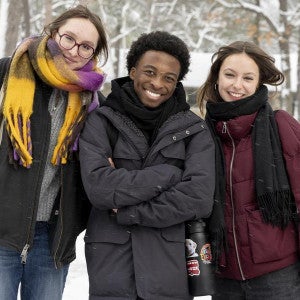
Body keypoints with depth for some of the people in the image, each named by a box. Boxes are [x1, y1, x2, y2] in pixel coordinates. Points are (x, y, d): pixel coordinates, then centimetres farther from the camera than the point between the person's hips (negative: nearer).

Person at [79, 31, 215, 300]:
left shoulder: (194, 130, 2)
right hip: (110, 263, -1)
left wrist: (127, 212, -12)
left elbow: (200, 199, -11)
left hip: (171, 266, 1)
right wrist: (169, 174, -13)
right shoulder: (102, 122, 0)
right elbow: (98, 188, -15)